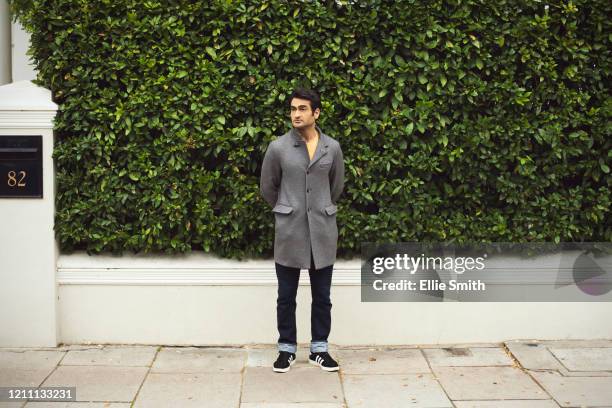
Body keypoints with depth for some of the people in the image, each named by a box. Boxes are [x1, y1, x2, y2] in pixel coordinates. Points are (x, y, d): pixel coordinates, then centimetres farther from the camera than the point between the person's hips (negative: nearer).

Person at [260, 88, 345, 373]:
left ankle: (319, 349, 22)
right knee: (286, 296, 7)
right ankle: (287, 349, 21)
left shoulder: (332, 148, 0)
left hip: (323, 231, 1)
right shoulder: (278, 147, -5)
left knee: (322, 296, 9)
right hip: (289, 231, -1)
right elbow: (267, 187, 8)